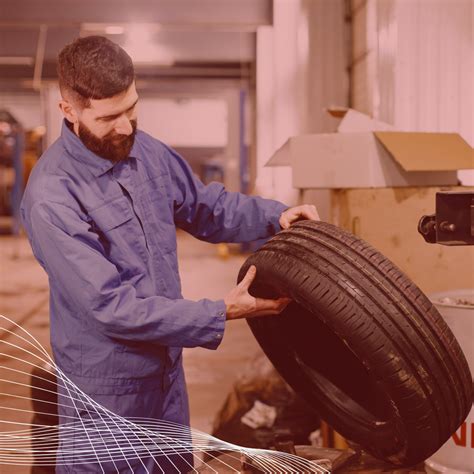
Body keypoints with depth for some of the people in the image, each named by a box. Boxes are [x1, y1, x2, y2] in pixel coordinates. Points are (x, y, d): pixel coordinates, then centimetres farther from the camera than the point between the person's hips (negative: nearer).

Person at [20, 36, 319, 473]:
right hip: (106, 389, -7)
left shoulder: (147, 151, -3)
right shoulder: (52, 198, -26)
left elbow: (205, 206, 13)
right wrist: (221, 314, -24)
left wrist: (273, 216, -5)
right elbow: (110, 305, -27)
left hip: (167, 368, 7)